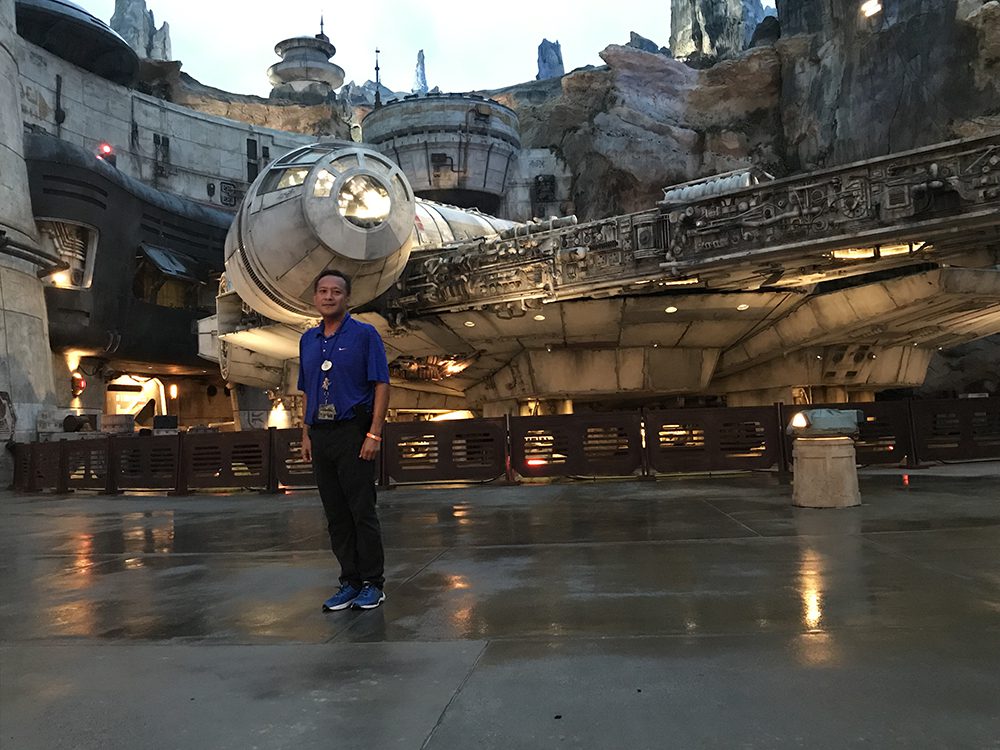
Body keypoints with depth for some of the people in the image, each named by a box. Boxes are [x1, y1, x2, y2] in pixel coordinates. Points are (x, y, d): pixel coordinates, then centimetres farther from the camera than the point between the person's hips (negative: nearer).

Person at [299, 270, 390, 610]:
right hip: (320, 435, 6)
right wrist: (306, 435, 12)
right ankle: (350, 582, 19)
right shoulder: (308, 340, 14)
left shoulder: (365, 334, -3)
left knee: (362, 511, -2)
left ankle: (372, 584, 9)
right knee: (336, 515, 10)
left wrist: (374, 434, -15)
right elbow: (308, 393, 19)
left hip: (354, 432, -6)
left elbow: (381, 385, -7)